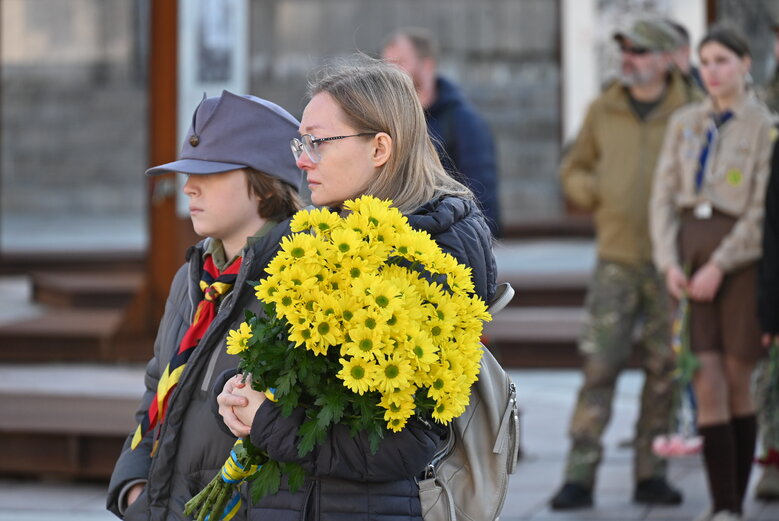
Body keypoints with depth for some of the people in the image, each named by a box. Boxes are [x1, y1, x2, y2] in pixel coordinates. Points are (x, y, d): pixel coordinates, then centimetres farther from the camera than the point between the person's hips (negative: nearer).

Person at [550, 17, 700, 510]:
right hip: (617, 260, 1)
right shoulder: (603, 110, 8)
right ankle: (580, 475, -4)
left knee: (665, 369, 4)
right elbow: (574, 170, 18)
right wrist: (597, 192, -1)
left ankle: (650, 473, 13)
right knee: (600, 367, -5)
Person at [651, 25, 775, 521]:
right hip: (691, 256, 3)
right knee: (707, 385, -4)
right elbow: (664, 196, 8)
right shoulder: (685, 123, 10)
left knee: (737, 383, 3)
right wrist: (670, 262, -5)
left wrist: (719, 266, -15)